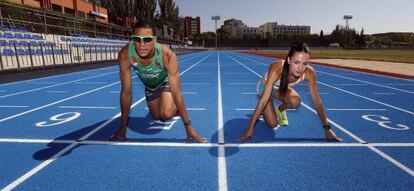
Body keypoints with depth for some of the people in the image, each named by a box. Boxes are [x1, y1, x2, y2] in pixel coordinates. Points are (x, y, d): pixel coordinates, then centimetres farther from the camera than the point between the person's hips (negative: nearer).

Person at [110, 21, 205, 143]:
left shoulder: (167, 55, -42)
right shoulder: (125, 55, -35)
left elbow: (176, 92, -35)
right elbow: (126, 92, -26)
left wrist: (188, 126, -32)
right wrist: (123, 128, -21)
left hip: (166, 81, -3)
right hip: (149, 85, 3)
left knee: (166, 114, -25)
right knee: (156, 117, 15)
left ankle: (177, 108, 12)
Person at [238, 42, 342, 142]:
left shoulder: (310, 73, -30)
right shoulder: (276, 69, -42)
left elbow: (317, 101, -18)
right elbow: (263, 100, -42)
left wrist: (327, 128, -14)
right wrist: (250, 129, -41)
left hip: (281, 88, 3)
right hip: (265, 87, -3)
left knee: (295, 101, -30)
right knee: (273, 124, -14)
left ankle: (280, 110, 5)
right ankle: (263, 110, 20)